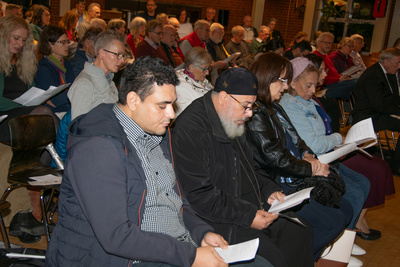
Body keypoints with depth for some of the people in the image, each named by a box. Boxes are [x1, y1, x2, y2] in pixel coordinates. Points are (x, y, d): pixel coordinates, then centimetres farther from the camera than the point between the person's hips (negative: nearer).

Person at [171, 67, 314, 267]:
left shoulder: (233, 122, 11)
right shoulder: (190, 128, -20)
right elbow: (198, 195, -24)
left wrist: (269, 190, 6)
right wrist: (247, 216, -22)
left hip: (250, 208, 9)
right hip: (218, 220, -9)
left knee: (301, 231, 2)